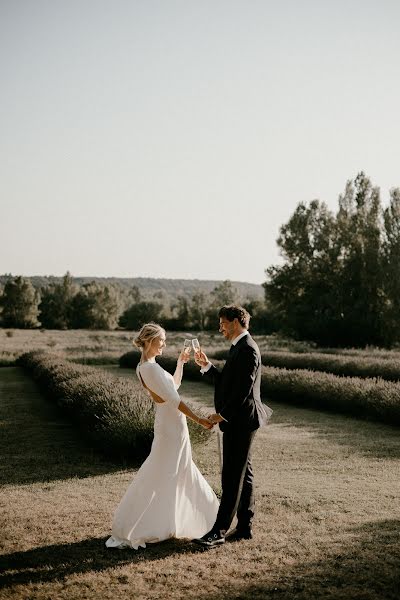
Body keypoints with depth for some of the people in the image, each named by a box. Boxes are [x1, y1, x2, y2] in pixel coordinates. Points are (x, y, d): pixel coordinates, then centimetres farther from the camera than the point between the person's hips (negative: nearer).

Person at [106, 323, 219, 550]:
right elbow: (173, 399, -22)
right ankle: (125, 533, 2)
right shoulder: (151, 368, -21)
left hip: (172, 425, 10)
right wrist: (198, 419, -18)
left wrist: (181, 362, 16)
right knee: (156, 478, -3)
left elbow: (174, 385, 21)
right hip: (171, 427, -10)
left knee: (181, 472, 21)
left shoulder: (146, 367, 10)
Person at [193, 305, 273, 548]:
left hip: (240, 421, -10)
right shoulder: (239, 347, 16)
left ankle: (219, 531, 0)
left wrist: (223, 414, -18)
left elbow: (243, 389, -22)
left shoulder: (247, 349, -17)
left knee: (233, 477, -5)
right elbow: (227, 382, 18)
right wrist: (206, 365, 9)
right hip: (237, 421, 10)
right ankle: (245, 527, 21)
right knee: (243, 475, 14)